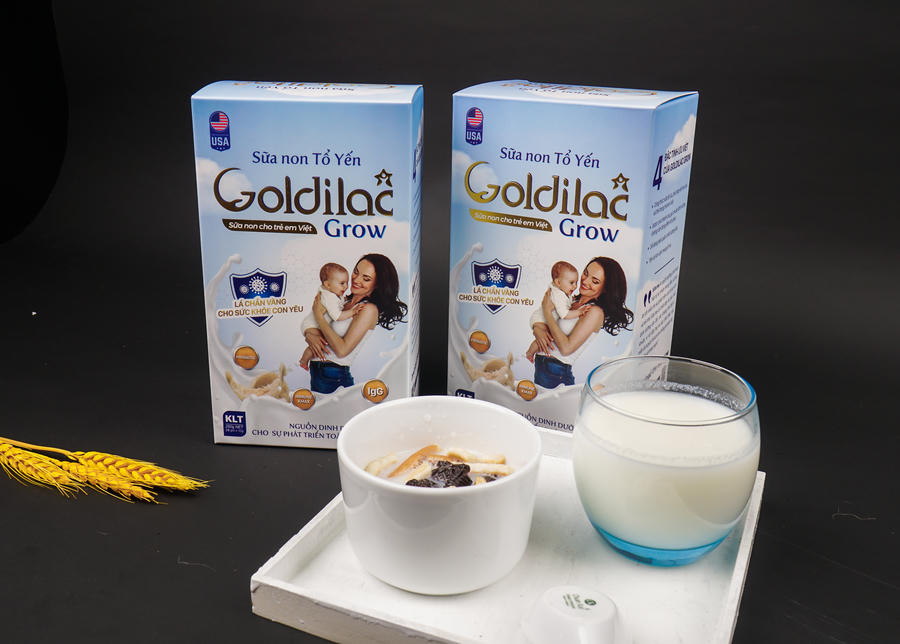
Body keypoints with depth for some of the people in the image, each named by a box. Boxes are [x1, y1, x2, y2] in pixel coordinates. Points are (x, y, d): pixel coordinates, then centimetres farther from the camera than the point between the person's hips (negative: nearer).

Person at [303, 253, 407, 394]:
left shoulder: (369, 309, -14)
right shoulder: (345, 300, 7)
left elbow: (342, 349, -21)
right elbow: (307, 323, 13)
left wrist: (318, 315, -14)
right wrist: (309, 334, -12)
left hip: (333, 378, -7)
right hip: (316, 371, 7)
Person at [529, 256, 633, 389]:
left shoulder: (595, 312, -15)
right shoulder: (574, 301, 7)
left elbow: (566, 348, -21)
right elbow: (536, 318, 12)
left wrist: (547, 312, -14)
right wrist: (537, 328, -13)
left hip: (555, 373, -8)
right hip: (540, 365, 8)